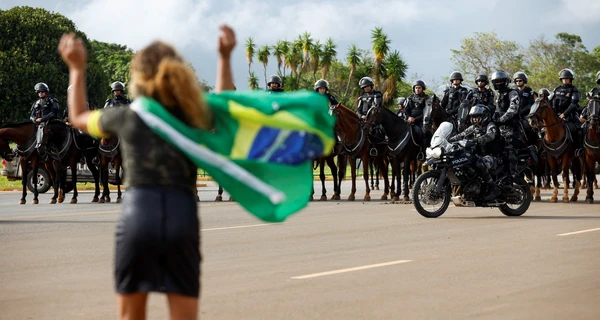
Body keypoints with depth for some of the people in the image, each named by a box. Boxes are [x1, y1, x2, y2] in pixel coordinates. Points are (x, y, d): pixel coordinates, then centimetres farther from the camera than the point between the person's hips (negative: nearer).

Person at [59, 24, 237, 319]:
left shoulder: (126, 117, 5)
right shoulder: (195, 117, 8)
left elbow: (78, 118, 25)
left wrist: (77, 68, 31)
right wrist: (225, 58, 28)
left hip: (137, 215, -1)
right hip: (182, 216, 1)